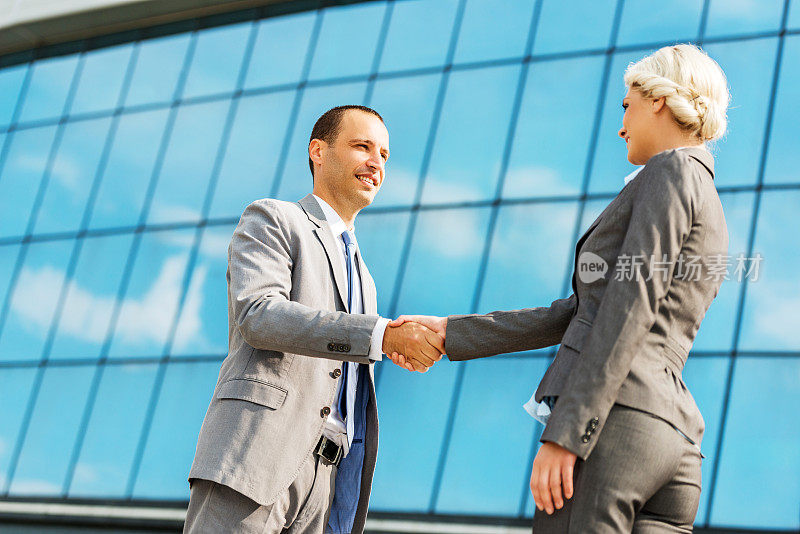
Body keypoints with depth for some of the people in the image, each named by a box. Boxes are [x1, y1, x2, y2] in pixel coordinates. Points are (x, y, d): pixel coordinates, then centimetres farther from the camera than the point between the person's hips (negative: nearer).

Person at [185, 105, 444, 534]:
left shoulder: (361, 277, 32)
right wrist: (385, 335, -18)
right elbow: (257, 316, -12)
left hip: (328, 484, 7)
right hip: (256, 458, -7)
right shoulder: (270, 219, 8)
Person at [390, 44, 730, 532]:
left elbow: (628, 313, -13)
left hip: (610, 419, -9)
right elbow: (573, 315, 26)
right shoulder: (708, 212, 28)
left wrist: (564, 433, -18)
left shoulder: (671, 171, 0)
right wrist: (450, 332, 26)